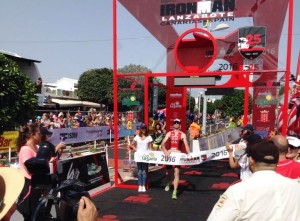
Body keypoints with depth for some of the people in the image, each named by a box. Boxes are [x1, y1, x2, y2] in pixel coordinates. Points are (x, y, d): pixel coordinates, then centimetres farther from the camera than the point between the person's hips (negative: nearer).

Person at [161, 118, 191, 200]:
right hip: (169, 153, 3)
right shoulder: (169, 133, 6)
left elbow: (186, 145, -6)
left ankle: (175, 192, -9)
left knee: (177, 172, -10)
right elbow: (163, 143, -3)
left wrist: (189, 154, -22)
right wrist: (165, 151, -23)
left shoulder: (182, 134, 1)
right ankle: (169, 183, 46)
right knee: (168, 170, 15)